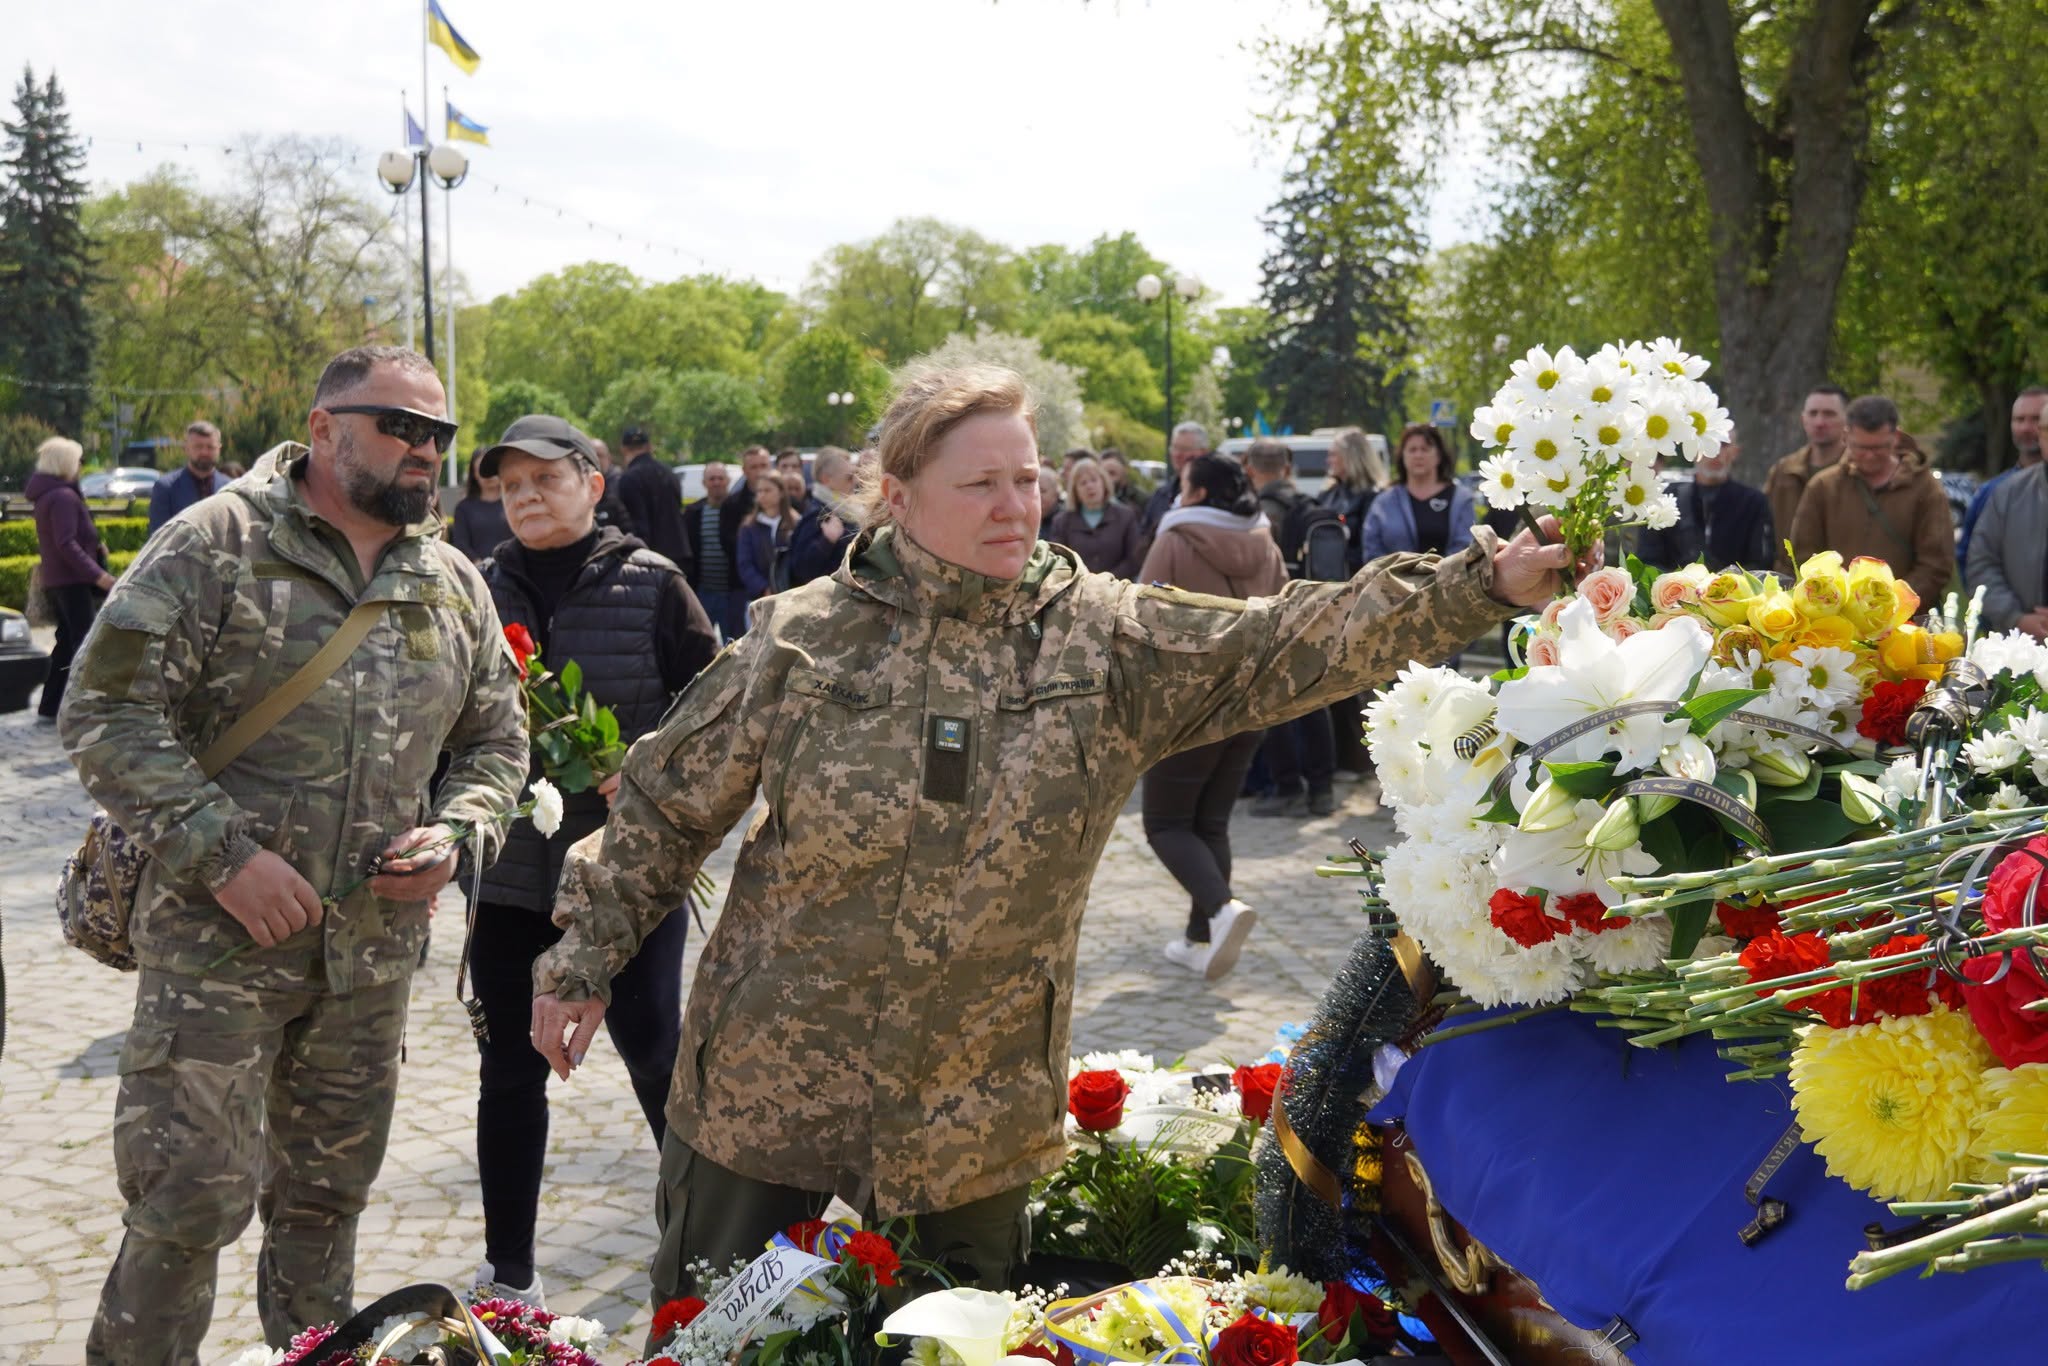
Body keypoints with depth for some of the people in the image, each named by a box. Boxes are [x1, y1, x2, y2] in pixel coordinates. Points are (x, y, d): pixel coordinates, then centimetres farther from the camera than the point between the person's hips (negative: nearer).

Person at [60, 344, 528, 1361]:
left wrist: (455, 833, -3)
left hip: (375, 952, 5)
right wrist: (223, 856, -18)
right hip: (219, 945, -5)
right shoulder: (215, 545, -7)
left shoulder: (454, 583, 10)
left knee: (327, 1197, 17)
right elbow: (106, 712, -12)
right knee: (191, 1199, -4)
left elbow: (496, 740, 18)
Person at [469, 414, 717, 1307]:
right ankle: (508, 1272, 24)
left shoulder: (649, 582, -3)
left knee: (655, 1051, 3)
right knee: (509, 1070, 10)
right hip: (508, 867, 3)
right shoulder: (480, 591, 5)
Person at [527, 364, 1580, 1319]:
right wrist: (582, 961, 3)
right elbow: (666, 809, 3)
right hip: (763, 1094, -1)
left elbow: (1295, 645, -11)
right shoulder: (801, 637, -5)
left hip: (974, 1124, 1)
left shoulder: (1111, 644, -3)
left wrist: (1485, 584, -21)